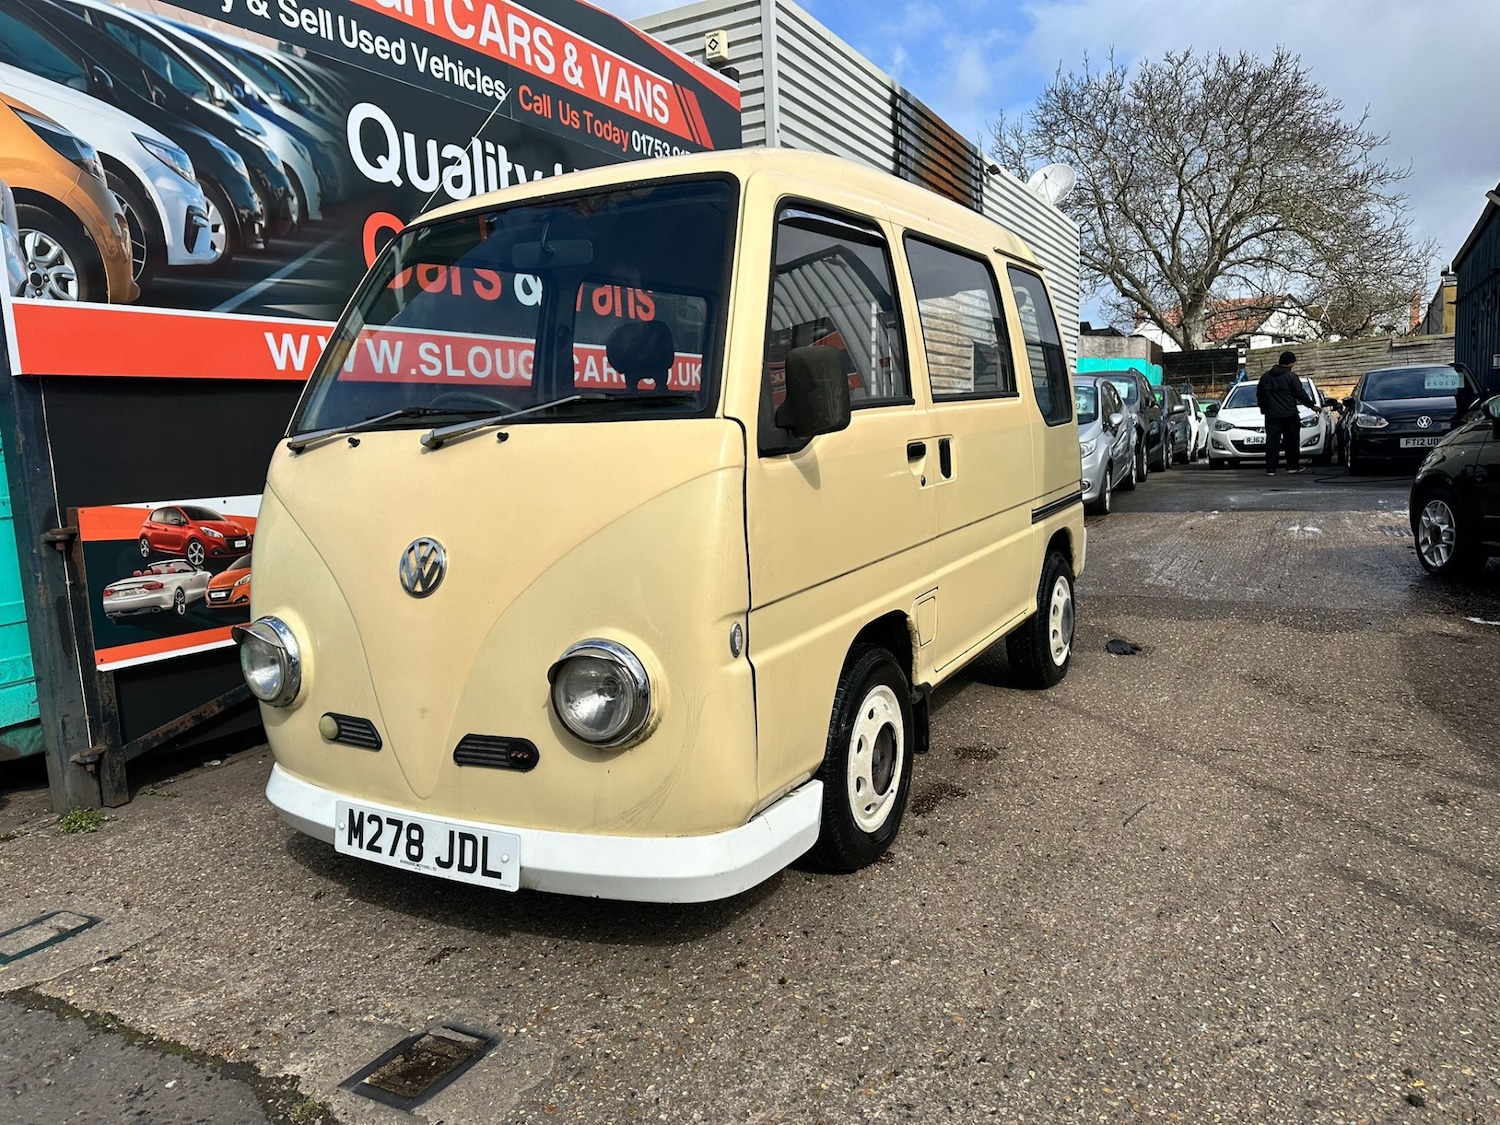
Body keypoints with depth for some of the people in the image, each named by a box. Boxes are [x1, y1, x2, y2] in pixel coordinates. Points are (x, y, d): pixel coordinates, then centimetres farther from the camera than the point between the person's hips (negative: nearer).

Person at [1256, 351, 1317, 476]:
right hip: (1289, 414, -3)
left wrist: (1263, 407, 34)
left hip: (1271, 415, 3)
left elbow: (1259, 395, 19)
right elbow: (1300, 394, -5)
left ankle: (1270, 469, -8)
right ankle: (1292, 466, 14)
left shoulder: (1265, 377, 10)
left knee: (1272, 441, -2)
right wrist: (1311, 405, 7)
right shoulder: (1291, 376, -5)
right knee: (1292, 441, 9)